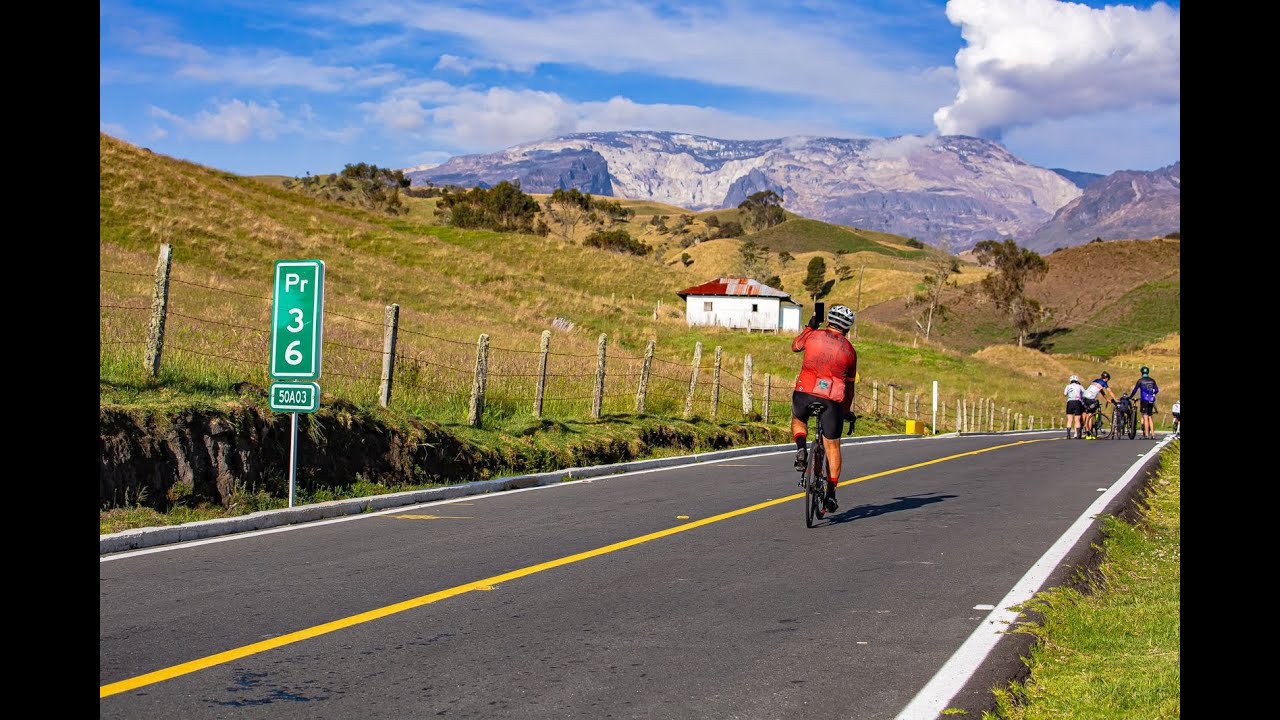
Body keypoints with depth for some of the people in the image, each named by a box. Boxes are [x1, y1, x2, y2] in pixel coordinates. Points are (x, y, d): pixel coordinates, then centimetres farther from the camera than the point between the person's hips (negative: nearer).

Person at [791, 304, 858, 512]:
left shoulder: (813, 335, 5)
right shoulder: (849, 350, 9)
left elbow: (795, 346, 26)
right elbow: (849, 384, 17)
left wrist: (810, 327, 38)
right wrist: (847, 410, 28)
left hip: (805, 393, 0)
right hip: (833, 400, 0)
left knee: (798, 420, 33)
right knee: (832, 446, 12)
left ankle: (801, 450, 5)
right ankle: (831, 494, 12)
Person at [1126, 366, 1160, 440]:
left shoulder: (1140, 380, -4)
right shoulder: (1152, 380, 9)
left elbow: (1135, 390, -2)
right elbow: (1156, 390, 13)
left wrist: (1129, 397, 12)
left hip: (1144, 400, -5)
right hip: (1151, 400, 5)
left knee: (1145, 417, -6)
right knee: (1150, 417, 14)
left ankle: (1146, 435, -11)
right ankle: (1152, 434, 11)